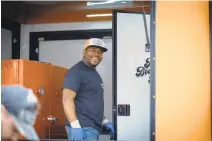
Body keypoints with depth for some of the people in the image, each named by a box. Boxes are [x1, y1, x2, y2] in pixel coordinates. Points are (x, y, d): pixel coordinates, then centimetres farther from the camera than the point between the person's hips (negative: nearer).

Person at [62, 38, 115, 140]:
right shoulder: (76, 71, -9)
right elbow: (67, 99, -19)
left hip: (93, 128, 9)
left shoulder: (94, 73, 20)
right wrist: (75, 126, -27)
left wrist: (104, 121, 21)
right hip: (83, 128, -9)